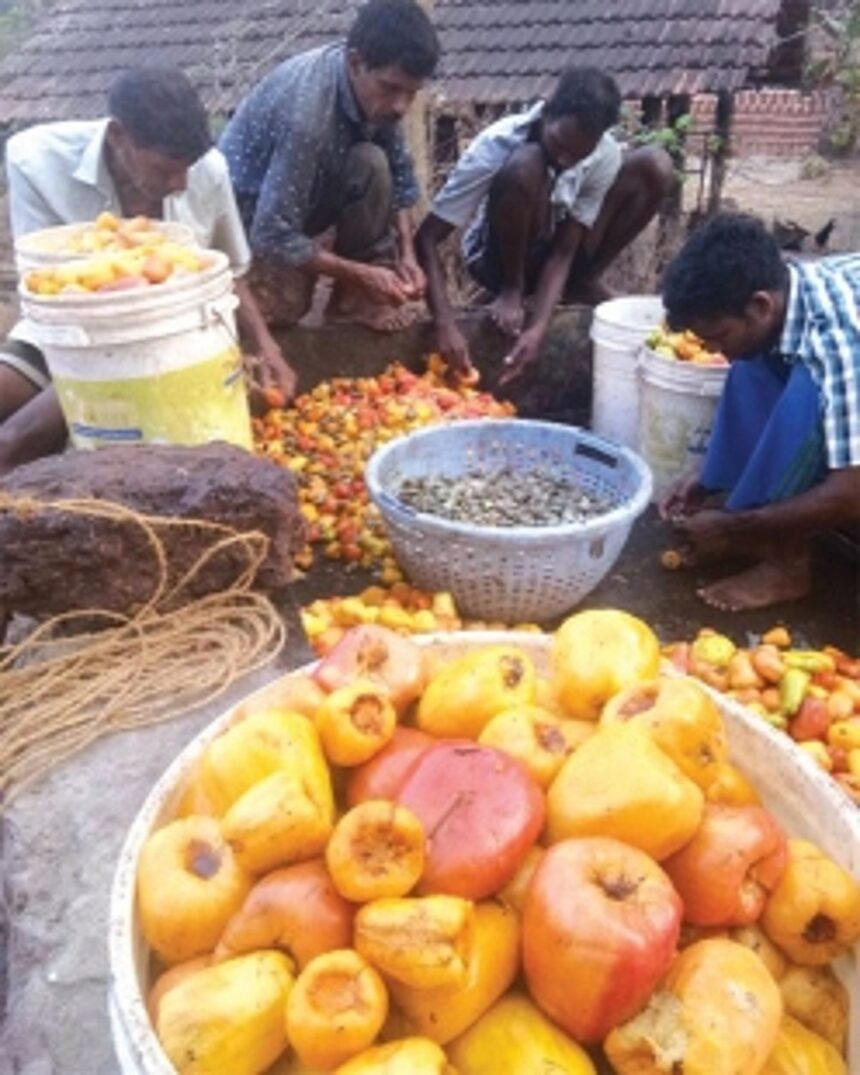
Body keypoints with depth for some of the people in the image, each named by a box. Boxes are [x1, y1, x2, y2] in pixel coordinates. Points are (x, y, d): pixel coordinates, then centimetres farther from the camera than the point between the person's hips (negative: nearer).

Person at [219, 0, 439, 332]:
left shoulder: (376, 87, -15)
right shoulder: (305, 115, -38)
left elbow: (399, 173, -2)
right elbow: (275, 238, -36)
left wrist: (406, 253, -17)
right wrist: (361, 274, -31)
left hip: (310, 194, 7)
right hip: (252, 212, -6)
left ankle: (356, 297, -5)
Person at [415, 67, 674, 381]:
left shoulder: (605, 156, -19)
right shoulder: (498, 145, -29)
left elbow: (563, 251, -19)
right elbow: (426, 237, -32)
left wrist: (538, 329, -35)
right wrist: (446, 324, -44)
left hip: (552, 254, 4)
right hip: (496, 258, -4)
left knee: (655, 166, -15)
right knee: (527, 165, -35)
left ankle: (584, 284, -2)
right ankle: (511, 290, -14)